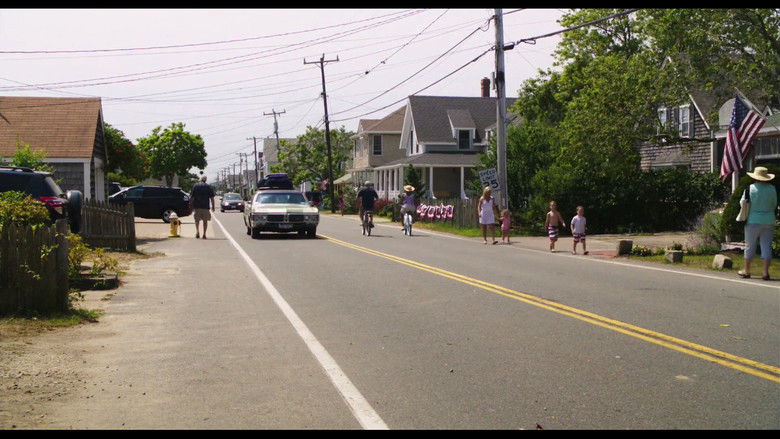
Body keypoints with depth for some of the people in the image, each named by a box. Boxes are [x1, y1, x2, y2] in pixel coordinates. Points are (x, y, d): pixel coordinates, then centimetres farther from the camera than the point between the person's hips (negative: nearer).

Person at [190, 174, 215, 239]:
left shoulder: (195, 186, 3)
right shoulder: (208, 187, 3)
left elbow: (191, 197, 0)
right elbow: (212, 198, 0)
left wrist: (191, 205, 6)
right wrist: (213, 206, 6)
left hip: (196, 206, 0)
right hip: (205, 206, 0)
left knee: (197, 220, 11)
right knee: (205, 220, 8)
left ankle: (197, 231, -11)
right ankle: (204, 234, 7)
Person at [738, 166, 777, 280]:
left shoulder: (750, 188, -10)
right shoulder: (772, 189, -2)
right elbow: (775, 205, 7)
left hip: (753, 221, -2)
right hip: (769, 221, 2)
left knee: (750, 246, 8)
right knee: (767, 247, 5)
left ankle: (746, 271, 16)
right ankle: (766, 272, 3)